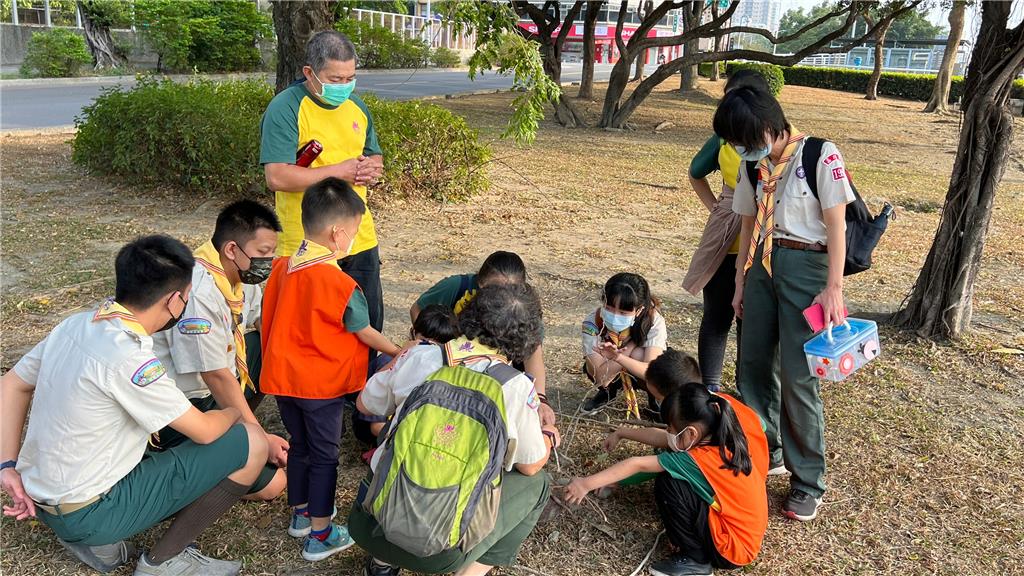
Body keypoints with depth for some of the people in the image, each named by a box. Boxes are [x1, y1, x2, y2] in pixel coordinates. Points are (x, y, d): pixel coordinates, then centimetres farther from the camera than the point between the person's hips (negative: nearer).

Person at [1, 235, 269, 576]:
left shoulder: (76, 325, -2)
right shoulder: (128, 358, -26)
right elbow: (204, 431, -18)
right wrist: (235, 412, 4)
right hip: (87, 513, -8)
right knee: (251, 443, -11)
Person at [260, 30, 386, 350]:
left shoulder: (357, 106, 9)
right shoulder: (285, 108, -13)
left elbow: (374, 157, 21)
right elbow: (276, 177, -22)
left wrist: (372, 169, -4)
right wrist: (340, 171, -18)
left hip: (360, 240, 7)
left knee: (370, 324, 16)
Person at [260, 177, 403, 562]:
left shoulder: (283, 268, -2)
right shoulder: (340, 284, -22)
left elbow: (268, 317, 9)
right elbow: (364, 333, -10)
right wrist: (396, 352, 6)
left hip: (282, 378, 6)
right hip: (322, 385, -6)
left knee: (299, 446, 22)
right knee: (324, 456, 8)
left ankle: (300, 514, 37)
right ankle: (320, 536, 16)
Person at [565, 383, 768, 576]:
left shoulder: (697, 460, -24)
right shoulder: (725, 439, -4)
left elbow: (638, 465, -18)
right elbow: (662, 438, 6)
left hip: (731, 551, -8)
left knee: (667, 483, -17)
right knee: (672, 471, 8)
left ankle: (695, 559, -3)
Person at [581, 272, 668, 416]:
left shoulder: (654, 321, -31)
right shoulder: (592, 323, -30)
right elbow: (601, 378, -33)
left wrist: (618, 356, -58)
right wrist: (632, 344, -42)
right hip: (611, 377, 1)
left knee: (637, 354, -34)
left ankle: (655, 398, -3)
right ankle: (608, 391, 5)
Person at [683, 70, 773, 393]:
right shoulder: (724, 138, 3)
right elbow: (696, 174, 20)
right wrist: (714, 206, 10)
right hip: (724, 243, 3)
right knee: (716, 315, 11)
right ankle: (709, 387, 25)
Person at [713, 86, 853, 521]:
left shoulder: (820, 156, -10)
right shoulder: (754, 165, 8)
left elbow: (836, 226, -9)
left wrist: (834, 288, -13)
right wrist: (741, 282, 14)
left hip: (806, 266, -6)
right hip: (764, 264, 6)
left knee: (797, 376, -5)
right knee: (753, 364, 9)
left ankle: (808, 482, 10)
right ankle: (765, 451, 30)